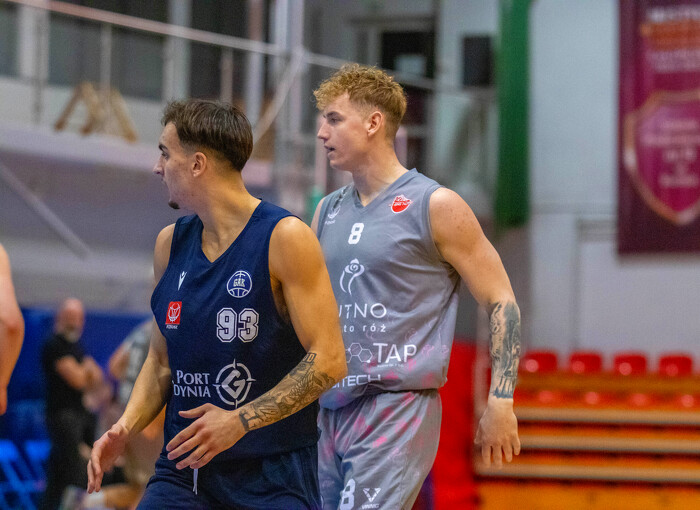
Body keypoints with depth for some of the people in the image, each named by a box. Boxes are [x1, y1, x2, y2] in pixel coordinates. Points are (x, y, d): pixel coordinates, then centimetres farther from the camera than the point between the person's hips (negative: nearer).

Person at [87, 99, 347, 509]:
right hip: (183, 471, 5)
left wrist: (241, 421, -21)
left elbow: (328, 361, -14)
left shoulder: (285, 238, -10)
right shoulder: (170, 243, 9)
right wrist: (125, 428, 2)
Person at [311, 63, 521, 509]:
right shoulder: (327, 212, 14)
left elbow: (501, 302, -4)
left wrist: (501, 401, -10)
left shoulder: (436, 206, -5)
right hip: (331, 410, 7)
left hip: (399, 409, -7)